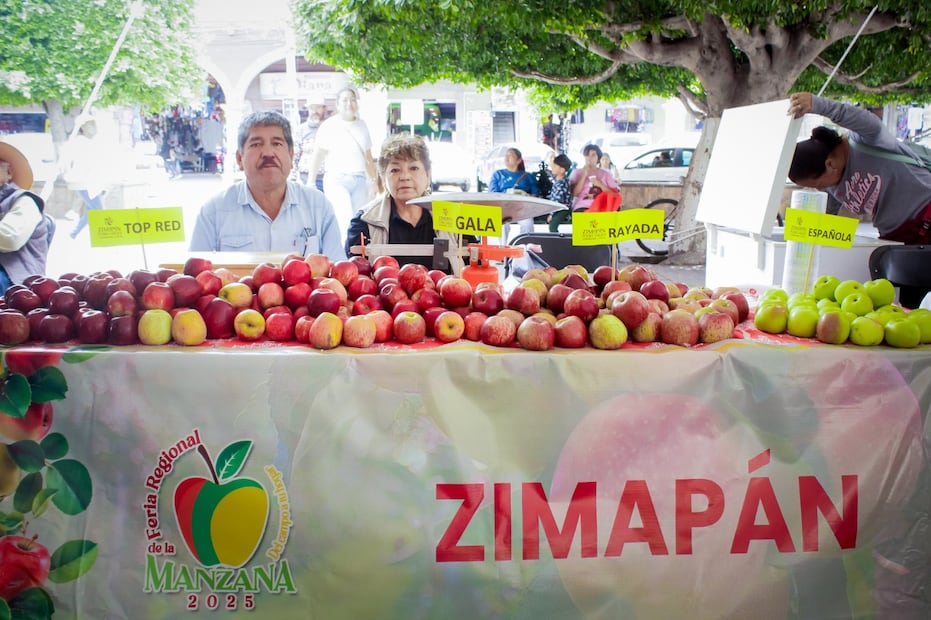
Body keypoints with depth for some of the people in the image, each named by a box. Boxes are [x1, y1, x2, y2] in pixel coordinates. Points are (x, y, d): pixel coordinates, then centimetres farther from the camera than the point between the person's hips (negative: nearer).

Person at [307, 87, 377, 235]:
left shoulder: (362, 125, 15)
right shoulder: (329, 125, 2)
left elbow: (368, 157, 21)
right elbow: (317, 155, 2)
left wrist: (373, 181, 17)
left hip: (359, 180, 5)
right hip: (337, 180, -4)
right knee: (346, 222, -16)